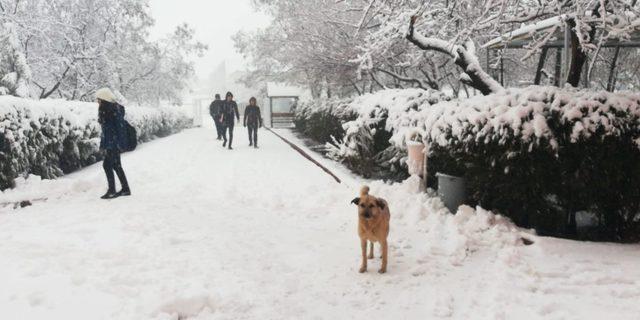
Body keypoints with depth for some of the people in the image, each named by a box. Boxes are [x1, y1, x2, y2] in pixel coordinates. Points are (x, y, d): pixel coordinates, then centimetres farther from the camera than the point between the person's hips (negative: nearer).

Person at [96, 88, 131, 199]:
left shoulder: (115, 109, -15)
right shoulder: (105, 110, 14)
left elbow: (120, 126, -19)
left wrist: (120, 142, -22)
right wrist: (103, 142, 19)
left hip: (113, 142, -10)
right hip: (109, 142, 10)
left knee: (107, 165, -10)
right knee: (116, 165, 12)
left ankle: (112, 191, -6)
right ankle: (125, 189, 18)